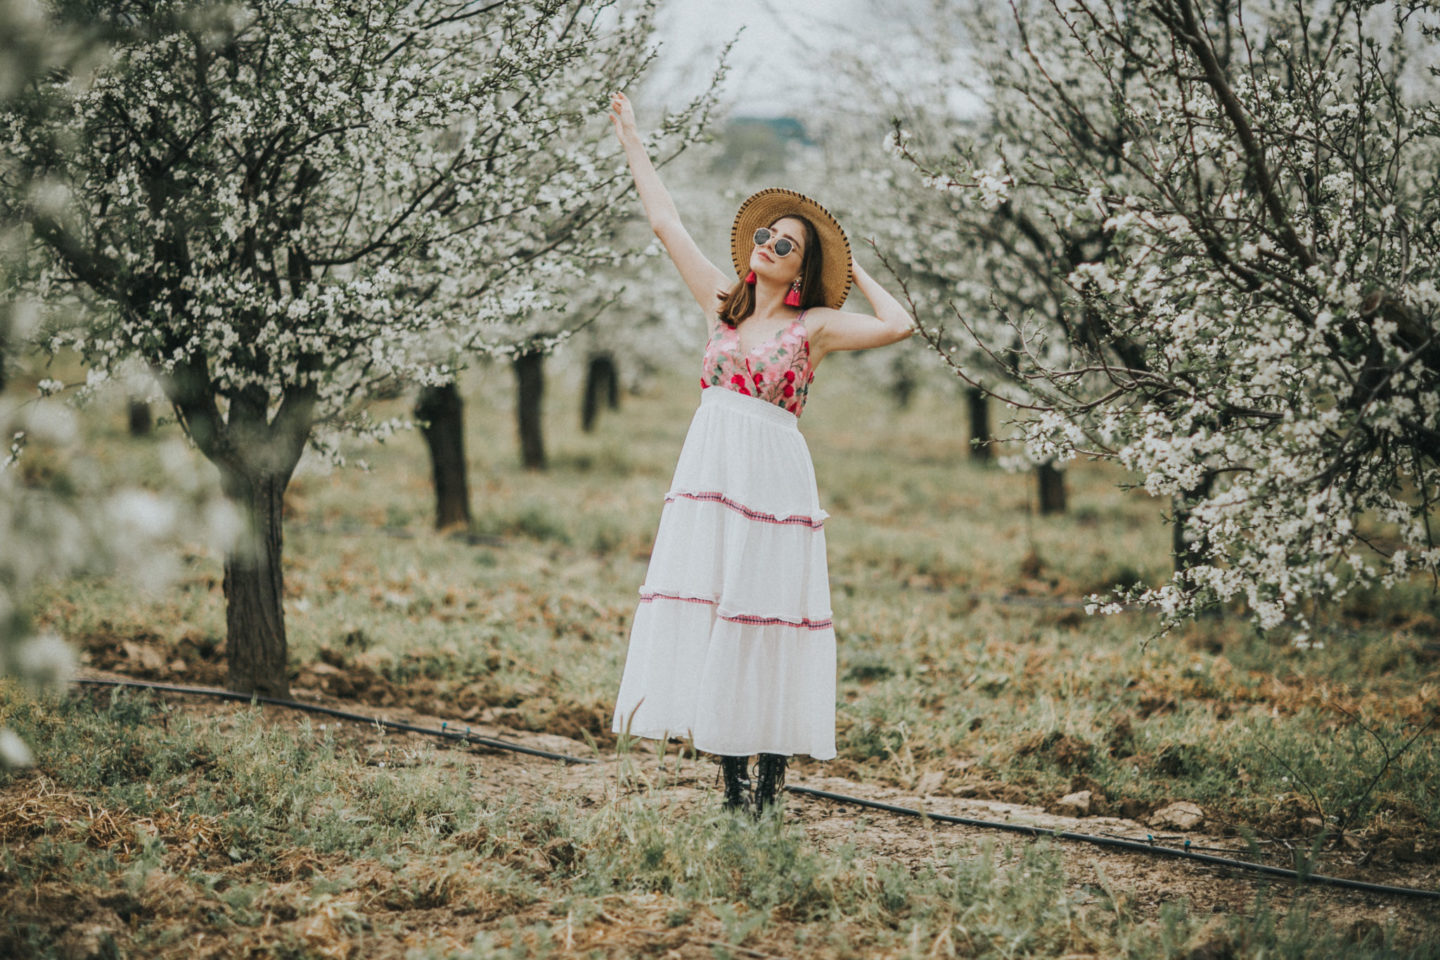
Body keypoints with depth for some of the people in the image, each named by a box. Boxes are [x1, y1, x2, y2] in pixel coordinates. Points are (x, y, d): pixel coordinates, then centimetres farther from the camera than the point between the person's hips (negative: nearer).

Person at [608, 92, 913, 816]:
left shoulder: (813, 327, 1)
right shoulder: (723, 303, 14)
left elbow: (899, 326, -13)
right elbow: (666, 224, 18)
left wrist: (858, 273, 3)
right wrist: (631, 140, 22)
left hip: (772, 478, -4)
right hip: (708, 473, 4)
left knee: (765, 621, -5)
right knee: (709, 611, 0)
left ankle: (770, 785, 0)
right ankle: (733, 784, 5)